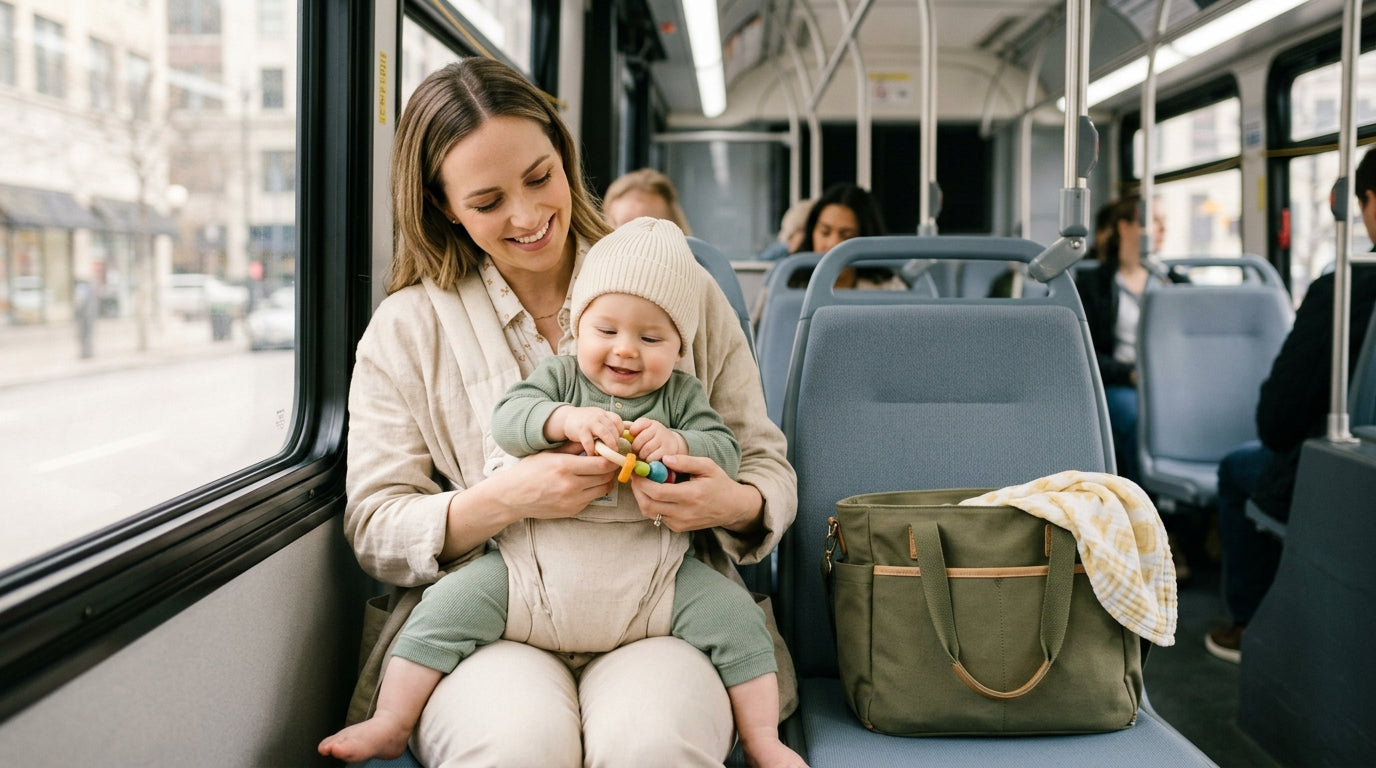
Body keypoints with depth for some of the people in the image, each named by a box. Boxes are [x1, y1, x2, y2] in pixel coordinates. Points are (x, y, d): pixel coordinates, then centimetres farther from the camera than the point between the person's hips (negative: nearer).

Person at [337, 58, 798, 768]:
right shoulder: (405, 327, 7)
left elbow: (769, 468, 11)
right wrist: (503, 501, -18)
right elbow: (373, 533, 2)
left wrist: (735, 504, -15)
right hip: (485, 622, 0)